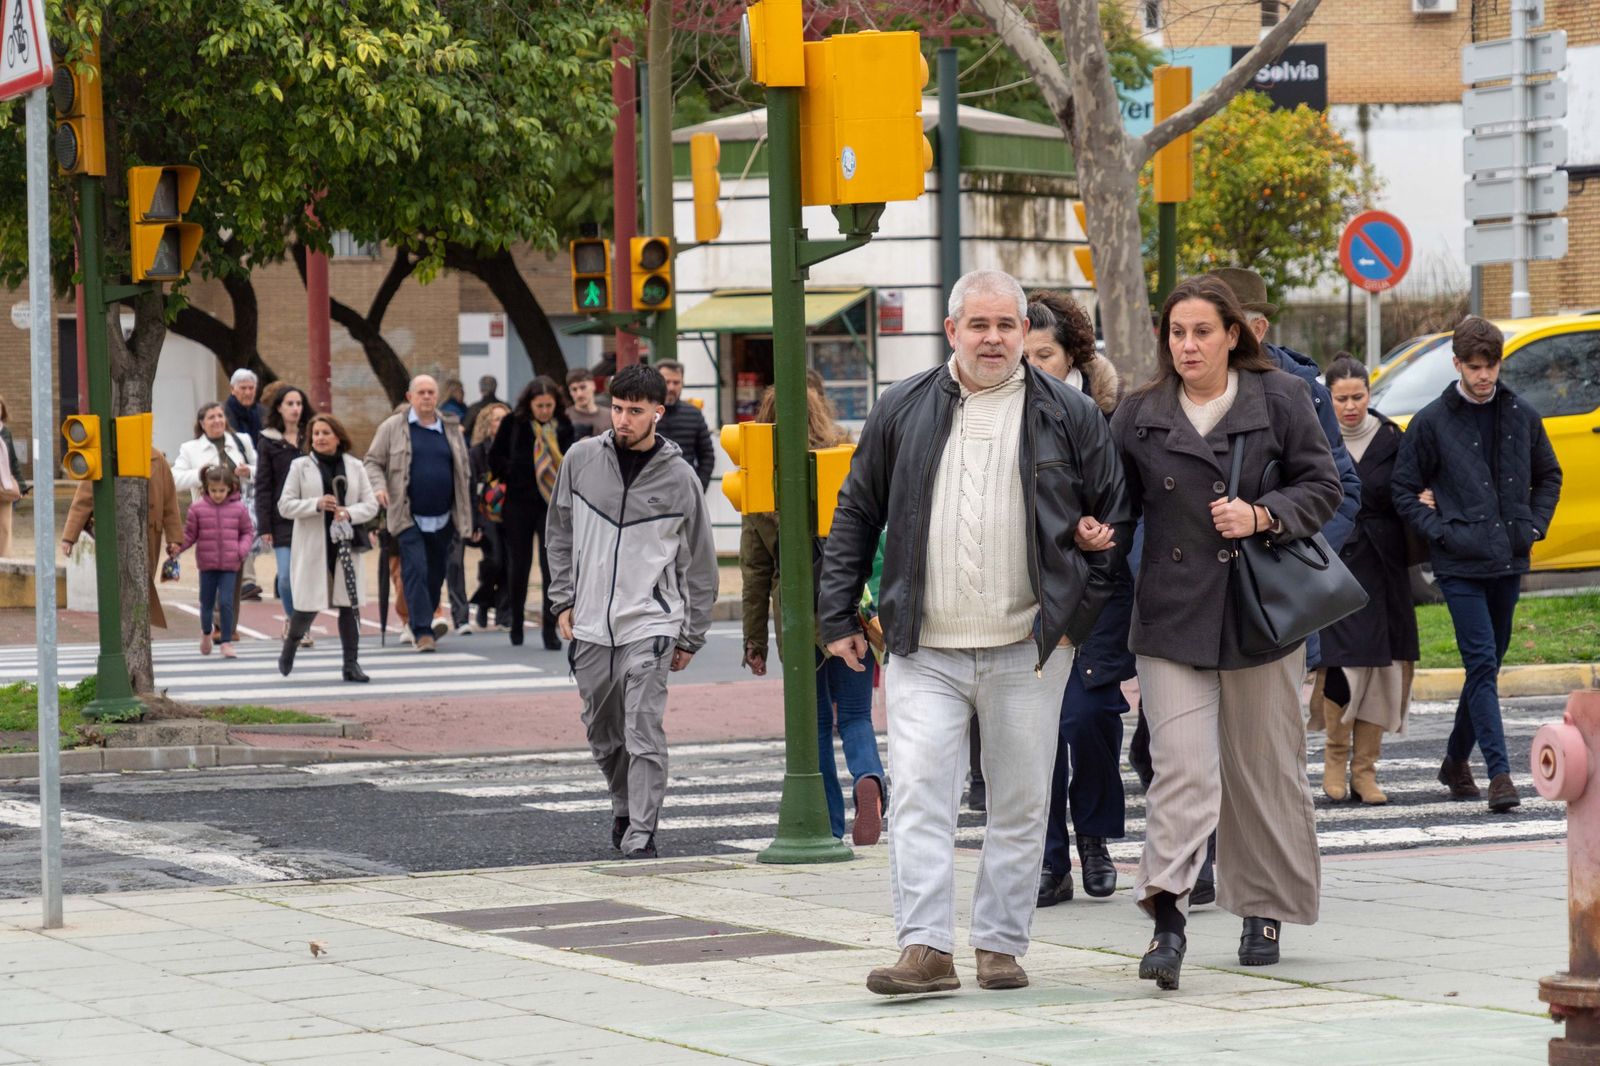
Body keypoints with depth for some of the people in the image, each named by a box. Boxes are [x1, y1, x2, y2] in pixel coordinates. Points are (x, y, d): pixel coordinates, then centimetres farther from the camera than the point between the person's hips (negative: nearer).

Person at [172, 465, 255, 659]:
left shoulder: (238, 508, 0)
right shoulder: (198, 508, -2)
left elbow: (248, 531, 9)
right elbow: (189, 533, 2)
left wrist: (242, 549, -7)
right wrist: (177, 547, -14)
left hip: (229, 564, -1)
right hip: (207, 564, 1)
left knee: (226, 602, -9)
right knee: (207, 601, 13)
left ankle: (226, 641, -1)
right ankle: (206, 633, 39)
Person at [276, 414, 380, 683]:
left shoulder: (355, 466, 8)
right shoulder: (300, 467, 2)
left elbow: (371, 505, 6)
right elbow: (284, 506, -2)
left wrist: (349, 513, -14)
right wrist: (317, 504, -16)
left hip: (346, 546, 2)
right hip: (312, 547, -2)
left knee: (350, 605, -1)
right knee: (308, 605, -2)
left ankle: (351, 664, 4)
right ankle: (289, 649, 25)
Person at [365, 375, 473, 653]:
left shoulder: (451, 429, 12)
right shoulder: (392, 427, 1)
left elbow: (464, 469, 19)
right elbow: (373, 462, 4)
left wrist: (463, 515, 12)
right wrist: (379, 486, -16)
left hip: (442, 519, 4)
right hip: (409, 517, -4)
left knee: (436, 574, 9)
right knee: (416, 570, -14)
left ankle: (421, 626, 24)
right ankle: (422, 632, -14)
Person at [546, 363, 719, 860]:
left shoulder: (679, 479, -3)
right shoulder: (582, 459, 3)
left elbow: (700, 564, 4)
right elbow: (560, 532, 14)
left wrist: (691, 637, 3)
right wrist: (564, 599, 6)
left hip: (650, 625, -3)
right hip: (591, 625, 3)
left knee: (644, 734, -12)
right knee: (603, 734, 12)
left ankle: (640, 834, -9)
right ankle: (626, 808, 34)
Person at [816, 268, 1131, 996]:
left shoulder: (1068, 415, 4)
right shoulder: (902, 412, 6)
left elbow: (1114, 516, 10)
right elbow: (855, 515, 12)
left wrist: (1080, 610, 3)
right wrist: (838, 615, 7)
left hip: (1029, 647, 0)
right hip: (924, 648, 0)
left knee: (1019, 804, 5)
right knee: (918, 794, -10)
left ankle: (1002, 944, 15)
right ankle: (925, 948, -11)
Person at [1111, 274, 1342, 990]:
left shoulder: (1281, 400, 2)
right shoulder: (1139, 415, 7)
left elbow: (1322, 487, 4)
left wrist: (1262, 515, -12)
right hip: (1172, 614, 0)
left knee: (1263, 765, 8)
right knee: (1180, 764, -13)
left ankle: (1265, 911, 23)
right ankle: (1168, 918, -20)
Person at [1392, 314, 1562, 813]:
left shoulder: (1522, 416, 7)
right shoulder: (1432, 422, -3)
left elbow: (1548, 476, 21)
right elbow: (1405, 491, 2)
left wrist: (1534, 525, 7)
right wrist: (1442, 532, -9)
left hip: (1508, 562, 4)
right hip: (1461, 565, -4)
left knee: (1489, 663, 11)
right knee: (1482, 662, -11)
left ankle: (1456, 761, 26)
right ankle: (1499, 772, -13)